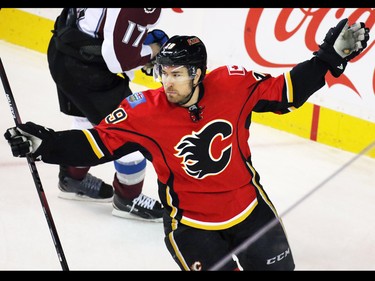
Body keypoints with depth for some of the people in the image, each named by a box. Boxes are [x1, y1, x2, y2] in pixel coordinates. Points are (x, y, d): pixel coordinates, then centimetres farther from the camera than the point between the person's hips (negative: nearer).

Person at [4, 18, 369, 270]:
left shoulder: (233, 85, -15)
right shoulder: (144, 112, -18)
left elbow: (285, 91, -4)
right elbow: (98, 142, -14)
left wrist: (330, 56, -9)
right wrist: (46, 144, -26)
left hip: (248, 206, 3)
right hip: (190, 223, -3)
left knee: (278, 265, 11)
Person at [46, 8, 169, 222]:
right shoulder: (143, 10, -28)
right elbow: (118, 55, -25)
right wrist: (151, 51, -7)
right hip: (84, 65, -10)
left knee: (88, 118, 28)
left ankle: (73, 179, 46)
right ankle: (129, 199, 17)